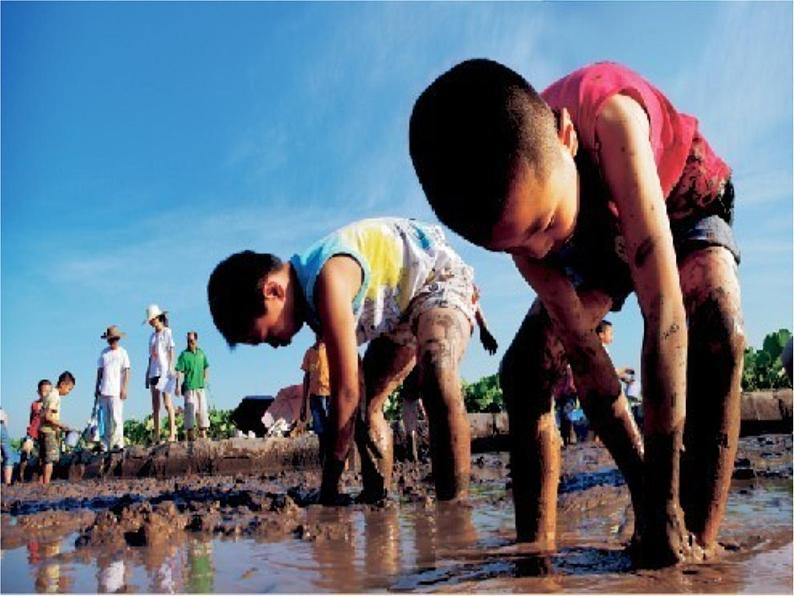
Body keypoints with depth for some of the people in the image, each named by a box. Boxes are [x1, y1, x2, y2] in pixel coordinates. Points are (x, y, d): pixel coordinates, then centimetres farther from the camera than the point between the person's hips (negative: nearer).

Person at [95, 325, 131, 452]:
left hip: (116, 391, -4)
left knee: (116, 417, -9)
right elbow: (100, 371, 17)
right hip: (104, 391, 5)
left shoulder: (122, 353, 1)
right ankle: (106, 444, 13)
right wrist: (97, 387, 13)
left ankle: (118, 442, -6)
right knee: (106, 418, 8)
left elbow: (126, 371, -2)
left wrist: (124, 388, -9)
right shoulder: (104, 353, 12)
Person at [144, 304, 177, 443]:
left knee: (167, 403, -12)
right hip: (153, 372, 7)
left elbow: (171, 351, -5)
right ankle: (156, 436, 7)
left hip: (164, 371, -7)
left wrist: (171, 368, -14)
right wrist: (147, 373, 13)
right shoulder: (152, 336, 18)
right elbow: (151, 356, 18)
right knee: (155, 406, 5)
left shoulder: (167, 332, 0)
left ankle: (172, 433, -13)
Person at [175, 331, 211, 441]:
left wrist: (205, 380, 10)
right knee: (190, 409, -6)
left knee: (202, 409, 9)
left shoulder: (201, 353, 8)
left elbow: (206, 367, 20)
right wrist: (178, 386, -18)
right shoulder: (184, 354, -5)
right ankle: (190, 433, -1)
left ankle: (203, 433, 18)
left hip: (200, 386, 5)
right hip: (189, 387, -5)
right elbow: (179, 371, -11)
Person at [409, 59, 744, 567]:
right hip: (600, 231, 4)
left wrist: (665, 496, -48)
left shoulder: (608, 116, -45)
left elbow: (665, 311, -49)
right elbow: (579, 342, -27)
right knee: (523, 369, -13)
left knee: (719, 327, -34)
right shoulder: (512, 203, -30)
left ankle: (696, 545, -29)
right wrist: (643, 488, -28)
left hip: (684, 204, -3)